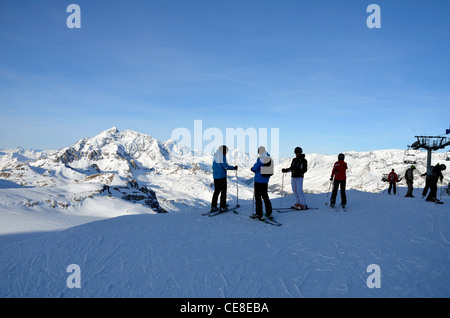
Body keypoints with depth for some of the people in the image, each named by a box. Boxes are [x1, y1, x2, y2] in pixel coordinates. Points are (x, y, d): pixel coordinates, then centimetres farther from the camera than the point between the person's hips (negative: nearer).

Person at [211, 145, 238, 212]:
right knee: (223, 191, 2)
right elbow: (225, 166, -16)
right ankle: (223, 207, 3)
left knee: (216, 191, 13)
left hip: (215, 176, 8)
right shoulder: (222, 156, -14)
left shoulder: (215, 156, 11)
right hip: (222, 176, -7)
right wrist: (234, 168, -6)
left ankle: (213, 206, 12)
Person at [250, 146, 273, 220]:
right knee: (265, 196, 16)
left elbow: (255, 169, -14)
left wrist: (252, 169, 9)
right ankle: (269, 213, 17)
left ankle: (259, 213, 3)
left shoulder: (259, 159, -17)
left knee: (258, 196, 2)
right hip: (266, 180, 7)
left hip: (258, 180, -6)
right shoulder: (270, 159, 3)